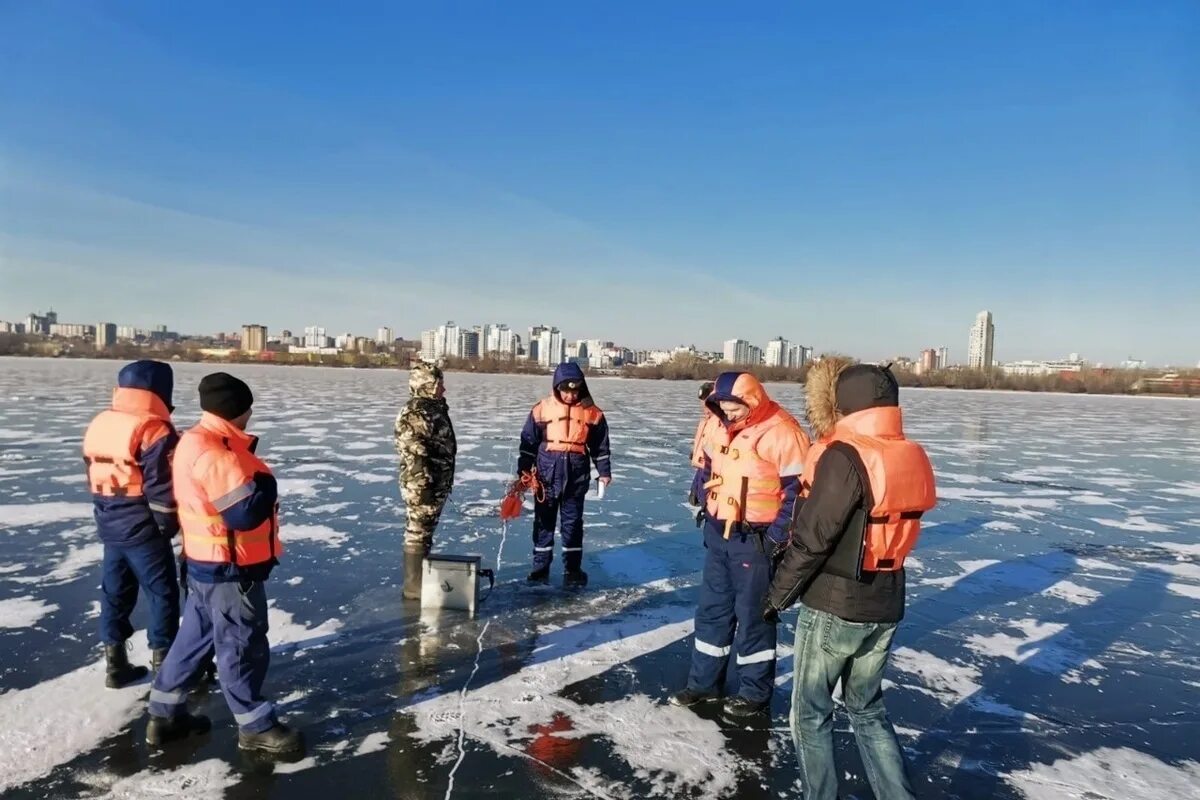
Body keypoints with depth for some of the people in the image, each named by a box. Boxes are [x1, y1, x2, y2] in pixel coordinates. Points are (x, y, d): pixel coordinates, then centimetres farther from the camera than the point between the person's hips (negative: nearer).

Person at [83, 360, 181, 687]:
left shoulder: (98, 426, 8)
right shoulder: (154, 431, -18)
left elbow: (95, 479, 16)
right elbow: (161, 487, -19)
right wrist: (169, 524, -7)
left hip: (110, 526, 8)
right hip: (144, 529, -8)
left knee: (115, 591, 15)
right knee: (163, 593, 4)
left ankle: (115, 663, 24)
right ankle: (163, 662, 9)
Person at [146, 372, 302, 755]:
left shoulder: (197, 442, 9)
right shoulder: (214, 452, -26)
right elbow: (246, 512, -29)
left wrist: (251, 480, 2)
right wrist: (266, 485, -12)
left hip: (208, 562, 10)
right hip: (230, 568, -10)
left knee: (196, 636, 21)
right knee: (243, 645, 2)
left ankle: (166, 713, 33)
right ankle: (255, 725, 16)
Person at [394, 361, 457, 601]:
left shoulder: (436, 408, 12)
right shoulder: (413, 414, -18)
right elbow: (411, 453, -22)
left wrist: (445, 482, 22)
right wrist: (422, 485, -23)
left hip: (438, 484, 10)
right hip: (422, 485, -9)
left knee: (426, 532, 17)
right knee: (417, 534, 0)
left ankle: (423, 579, 28)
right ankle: (414, 586, 9)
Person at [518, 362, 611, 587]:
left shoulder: (592, 412, -1)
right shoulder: (542, 409, -3)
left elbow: (600, 445, 8)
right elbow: (528, 442, 1)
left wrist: (604, 471, 5)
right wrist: (523, 471, 0)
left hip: (576, 476, 0)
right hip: (546, 474, 0)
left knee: (573, 523, 8)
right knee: (543, 521, 9)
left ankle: (572, 570, 19)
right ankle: (540, 568, 20)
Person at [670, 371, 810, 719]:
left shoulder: (782, 432, -17)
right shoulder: (720, 428, 6)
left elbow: (798, 490, -17)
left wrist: (776, 537, -17)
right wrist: (708, 514, 14)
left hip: (755, 539, -7)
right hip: (719, 534, 7)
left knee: (752, 615, 4)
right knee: (712, 608, 15)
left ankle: (755, 691, 21)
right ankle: (704, 682, 29)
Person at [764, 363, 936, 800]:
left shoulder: (845, 457, -20)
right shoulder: (911, 458, 3)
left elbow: (812, 538, -20)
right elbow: (889, 529, 10)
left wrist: (778, 595, -9)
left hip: (833, 607, -7)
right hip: (885, 608, 7)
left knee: (811, 712, 12)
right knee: (868, 708, 23)